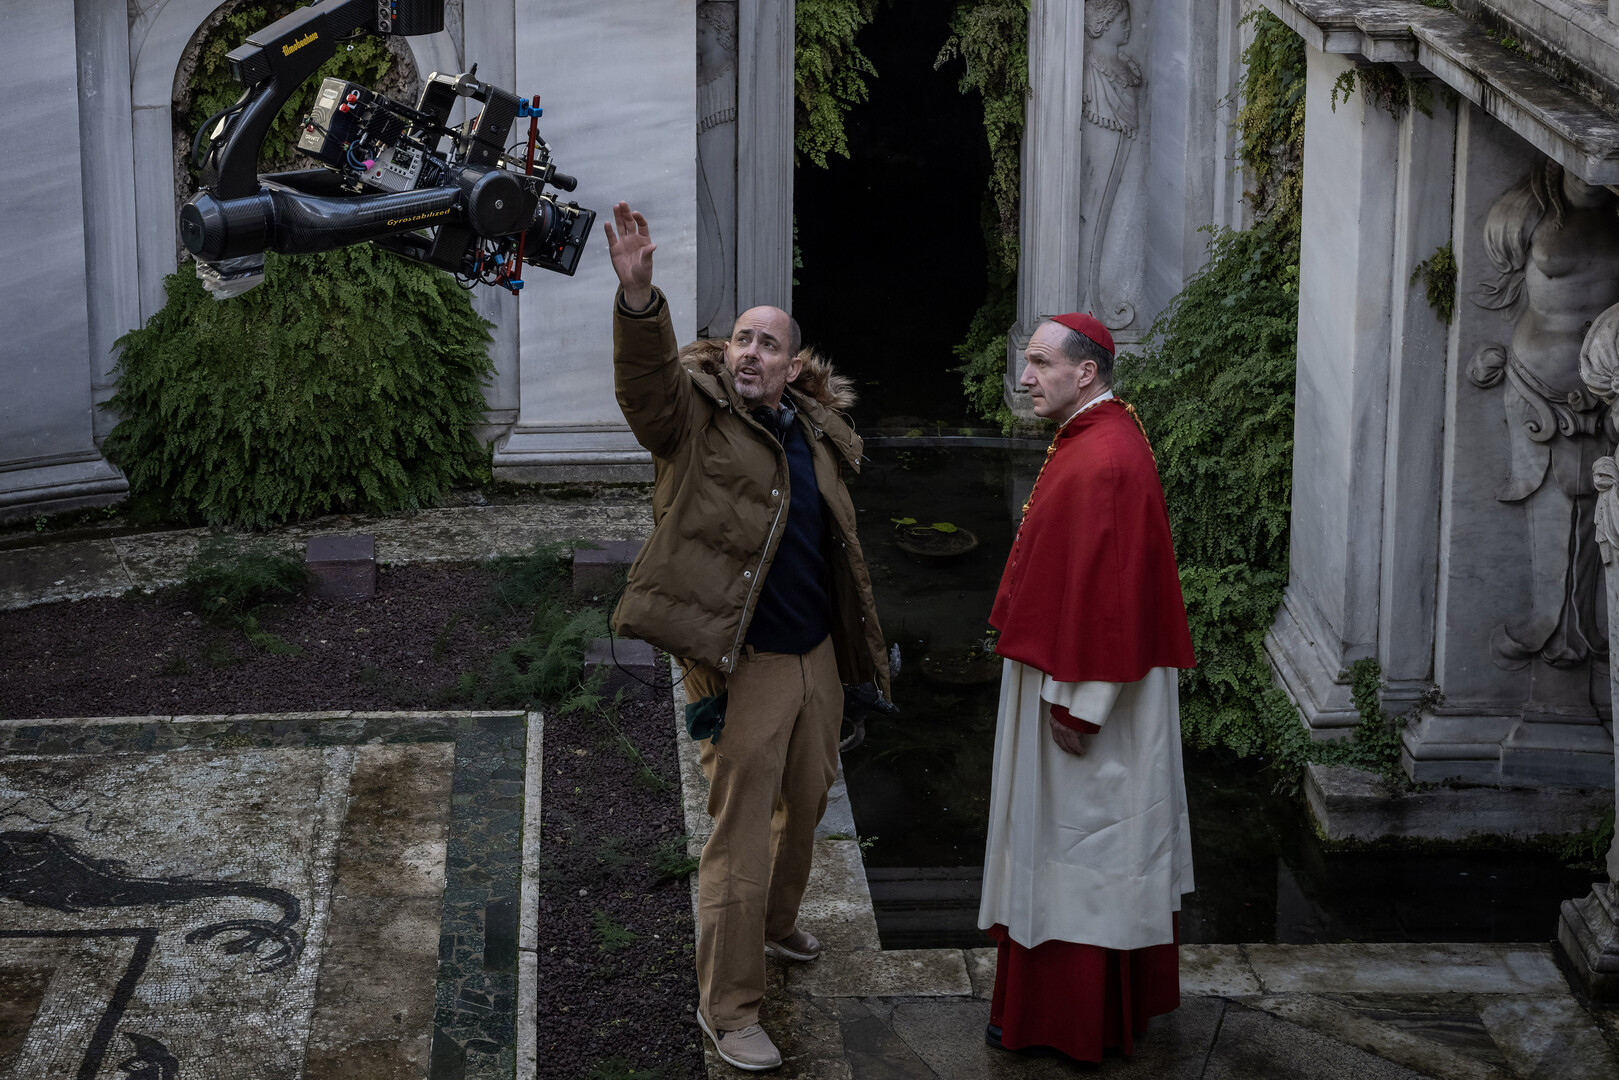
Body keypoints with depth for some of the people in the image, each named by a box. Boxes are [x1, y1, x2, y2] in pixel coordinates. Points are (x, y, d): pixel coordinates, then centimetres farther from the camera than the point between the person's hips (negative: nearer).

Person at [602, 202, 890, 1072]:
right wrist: (638, 295, -49)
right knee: (741, 832, -4)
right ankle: (726, 1007, 5)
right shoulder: (696, 417, -8)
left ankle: (776, 923, 48)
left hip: (817, 656, 7)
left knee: (806, 803, 22)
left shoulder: (815, 430, 9)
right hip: (744, 664, -7)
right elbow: (646, 376, -32)